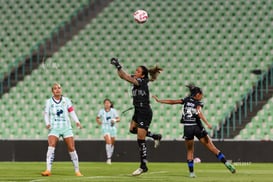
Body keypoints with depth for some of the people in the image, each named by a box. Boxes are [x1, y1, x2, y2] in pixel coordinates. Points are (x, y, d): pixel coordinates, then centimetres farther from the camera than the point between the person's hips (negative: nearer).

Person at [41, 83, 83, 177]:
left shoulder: (66, 100, 7)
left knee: (72, 148, -3)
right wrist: (47, 123, -14)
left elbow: (72, 112, 4)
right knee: (51, 146, -21)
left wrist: (77, 121, -11)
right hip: (54, 128, -1)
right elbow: (46, 114, 5)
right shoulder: (49, 102, 5)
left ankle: (77, 171, 9)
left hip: (66, 127, 1)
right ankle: (48, 170, -24)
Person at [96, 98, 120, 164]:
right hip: (105, 128, -2)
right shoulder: (101, 111, 2)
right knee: (108, 142, -21)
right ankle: (108, 158, -22)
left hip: (112, 128, 2)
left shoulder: (113, 111, 0)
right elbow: (97, 118, 18)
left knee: (112, 143, 9)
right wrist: (100, 123, 1)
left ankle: (110, 157, 27)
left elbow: (118, 119, 0)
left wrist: (115, 120, -21)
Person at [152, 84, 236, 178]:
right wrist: (207, 123, -28)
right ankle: (226, 163, -5)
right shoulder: (198, 103, -2)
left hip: (187, 128, 3)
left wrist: (159, 100, 20)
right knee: (212, 147, -1)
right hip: (197, 127, -3)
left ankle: (191, 172, 10)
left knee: (189, 151, 17)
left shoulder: (186, 100, 10)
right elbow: (199, 113, -19)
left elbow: (172, 101, 10)